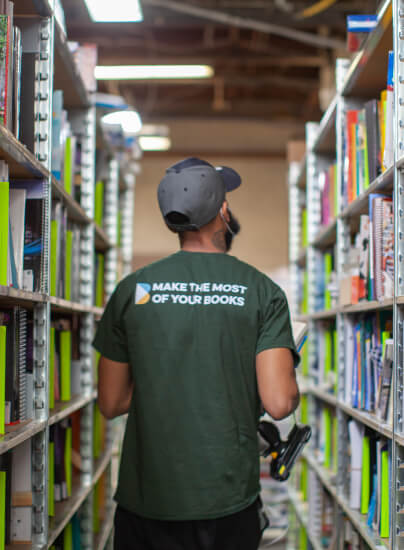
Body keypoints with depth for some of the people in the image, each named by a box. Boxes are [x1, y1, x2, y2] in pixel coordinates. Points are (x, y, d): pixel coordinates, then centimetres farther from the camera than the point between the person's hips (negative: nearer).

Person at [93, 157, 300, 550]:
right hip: (229, 502, 0)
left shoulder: (132, 288, -2)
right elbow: (279, 403, -14)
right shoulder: (262, 290, -5)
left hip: (146, 501, 1)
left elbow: (111, 404, 2)